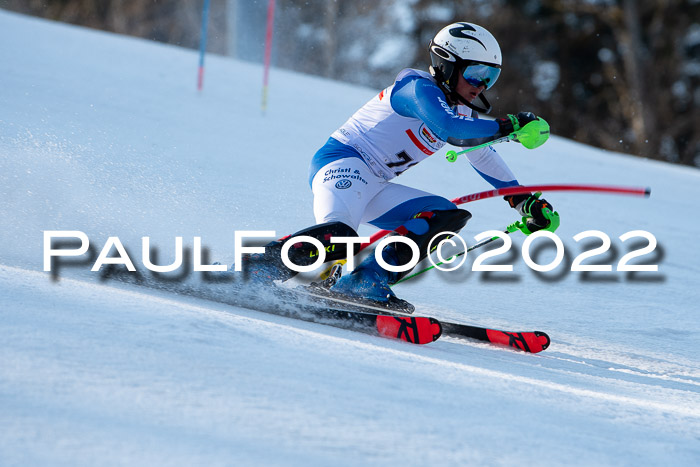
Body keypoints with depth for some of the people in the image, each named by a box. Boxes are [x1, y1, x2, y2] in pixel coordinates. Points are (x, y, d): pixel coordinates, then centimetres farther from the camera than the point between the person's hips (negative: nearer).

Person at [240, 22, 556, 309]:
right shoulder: (419, 87, -11)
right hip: (342, 162, -10)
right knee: (338, 237, -36)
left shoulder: (462, 111, 17)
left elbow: (484, 157, 32)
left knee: (448, 216, -1)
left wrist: (524, 201, 31)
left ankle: (364, 282, -13)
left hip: (374, 188, 10)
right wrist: (508, 126, -23)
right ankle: (249, 272, -26)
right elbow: (449, 129, -30)